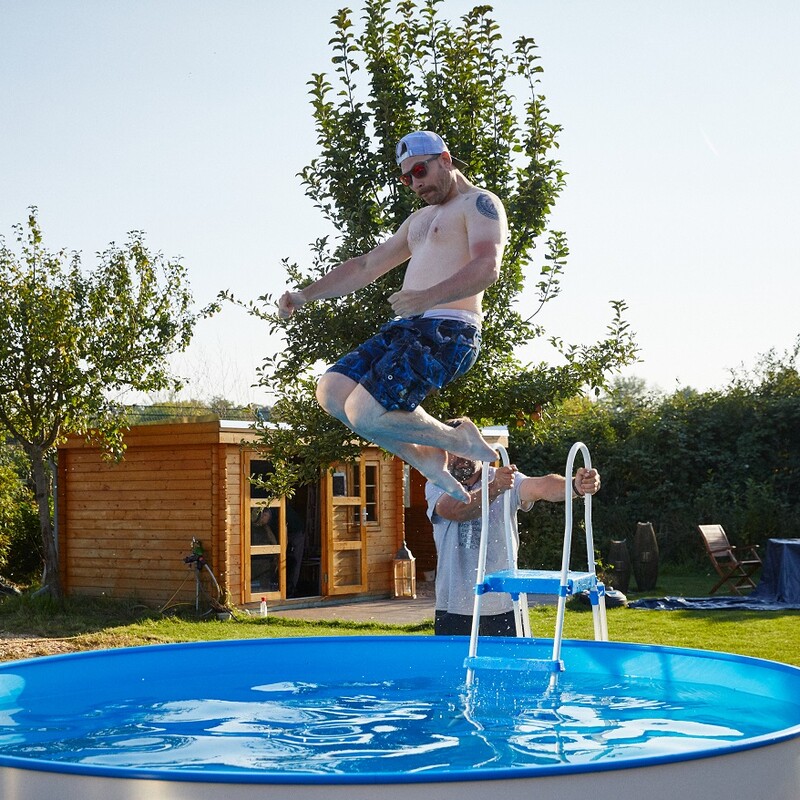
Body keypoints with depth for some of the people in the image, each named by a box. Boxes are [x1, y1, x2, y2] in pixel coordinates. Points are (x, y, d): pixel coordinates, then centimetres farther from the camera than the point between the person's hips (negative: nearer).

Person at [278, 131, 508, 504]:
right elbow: (367, 266, 31)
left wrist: (426, 298, -33)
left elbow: (487, 268, -18)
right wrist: (304, 295, 22)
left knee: (365, 413, -21)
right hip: (404, 330, 10)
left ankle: (458, 439, 1)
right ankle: (425, 459, 0)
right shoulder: (419, 220, 29)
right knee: (332, 391, -6)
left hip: (447, 332, -10)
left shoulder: (480, 203, 0)